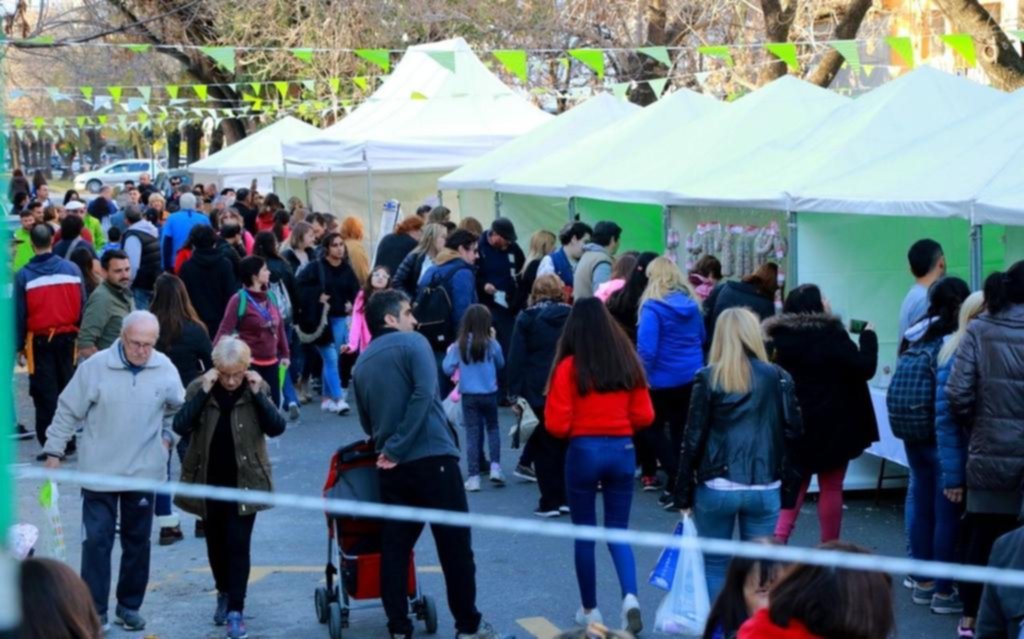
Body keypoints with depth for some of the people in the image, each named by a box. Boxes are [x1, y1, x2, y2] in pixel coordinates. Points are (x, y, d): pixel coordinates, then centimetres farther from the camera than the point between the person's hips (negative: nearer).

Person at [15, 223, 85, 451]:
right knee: (67, 388, 14)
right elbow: (82, 305, -1)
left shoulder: (24, 275, -10)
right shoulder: (72, 269, -4)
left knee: (46, 393, 3)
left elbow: (19, 313, -5)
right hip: (67, 337, 2)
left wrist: (19, 345, 3)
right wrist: (81, 334, 7)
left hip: (40, 340, -2)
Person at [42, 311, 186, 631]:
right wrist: (54, 451, -2)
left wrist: (167, 436, 9)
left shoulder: (165, 369, -5)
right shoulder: (94, 367, -14)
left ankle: (130, 605, 27)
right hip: (99, 471, -3)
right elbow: (68, 411, -5)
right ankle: (94, 610, 7)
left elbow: (177, 407, 15)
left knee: (137, 541, 13)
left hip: (144, 472, 3)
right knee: (97, 540, -2)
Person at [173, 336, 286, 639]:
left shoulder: (257, 388, -6)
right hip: (208, 482, 2)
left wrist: (257, 394, -23)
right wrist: (204, 392, -25)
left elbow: (276, 428, -15)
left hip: (244, 481, -2)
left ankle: (236, 610, -3)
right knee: (216, 542, 15)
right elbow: (180, 427, -19)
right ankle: (224, 593, 37)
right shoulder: (199, 387, -6)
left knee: (238, 544, -6)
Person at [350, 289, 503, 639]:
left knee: (394, 547, 8)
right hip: (432, 457, -5)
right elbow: (424, 394, -16)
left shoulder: (361, 364, 14)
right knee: (455, 544, 4)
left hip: (392, 465, 6)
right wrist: (397, 448, -14)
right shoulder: (412, 343, -2)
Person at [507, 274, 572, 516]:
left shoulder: (526, 318, -2)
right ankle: (565, 498, 15)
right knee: (564, 442, 14)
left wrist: (514, 390, -5)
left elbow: (516, 356, -7)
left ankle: (550, 502, 5)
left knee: (546, 444, 7)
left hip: (540, 388, -2)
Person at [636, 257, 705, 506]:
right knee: (682, 431, 13)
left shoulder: (653, 307, -17)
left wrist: (642, 376, -10)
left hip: (663, 379, -6)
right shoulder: (692, 304, 4)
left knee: (653, 429, 9)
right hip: (692, 377, 6)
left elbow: (646, 349, -21)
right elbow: (702, 338, 18)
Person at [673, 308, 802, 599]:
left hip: (716, 488, -1)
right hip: (765, 490, 1)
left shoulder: (708, 378, -4)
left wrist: (683, 493, 1)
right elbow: (792, 433, -1)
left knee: (714, 566, 12)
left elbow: (693, 438, -4)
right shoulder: (778, 378, 0)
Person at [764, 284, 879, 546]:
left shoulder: (779, 337, 1)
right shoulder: (831, 335, -13)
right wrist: (868, 335, 1)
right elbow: (865, 368, -11)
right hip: (831, 426, -4)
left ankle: (777, 540, -4)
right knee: (831, 488, 7)